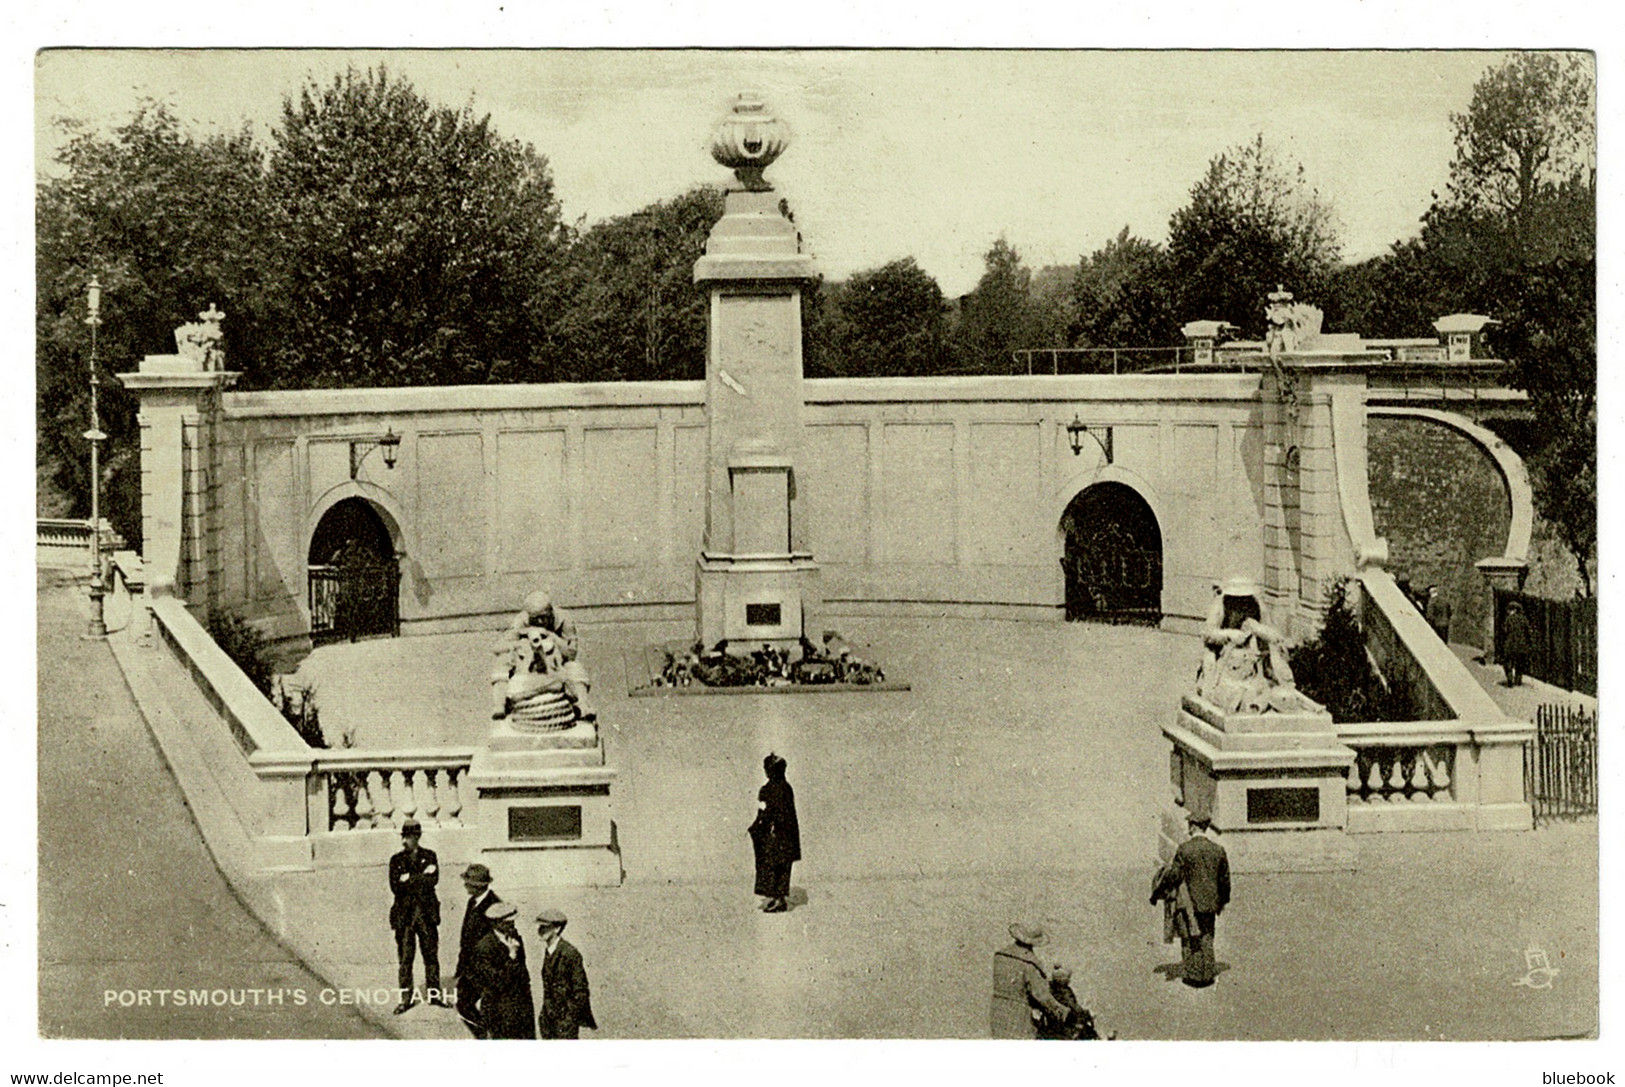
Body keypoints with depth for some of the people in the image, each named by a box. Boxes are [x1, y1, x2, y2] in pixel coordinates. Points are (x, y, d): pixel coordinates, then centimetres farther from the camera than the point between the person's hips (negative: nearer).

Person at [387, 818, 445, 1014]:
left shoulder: (429, 856, 6)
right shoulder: (396, 860, 6)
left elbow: (433, 880, -9)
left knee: (431, 954, 4)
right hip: (404, 913, 0)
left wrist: (409, 879, -10)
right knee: (405, 957, -1)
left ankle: (434, 993, 14)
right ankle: (406, 996, 6)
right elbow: (395, 886, -7)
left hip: (426, 912, 0)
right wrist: (422, 877, -11)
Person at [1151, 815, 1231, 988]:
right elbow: (1225, 878, 10)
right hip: (1209, 902, 4)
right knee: (1206, 938, 14)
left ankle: (1194, 975, 8)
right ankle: (1207, 975, 16)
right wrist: (1223, 900, 24)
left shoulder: (1184, 848, -12)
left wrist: (1156, 893, 0)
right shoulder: (1218, 849, 2)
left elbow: (1172, 875, -12)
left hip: (1189, 902, -4)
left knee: (1190, 939, 6)